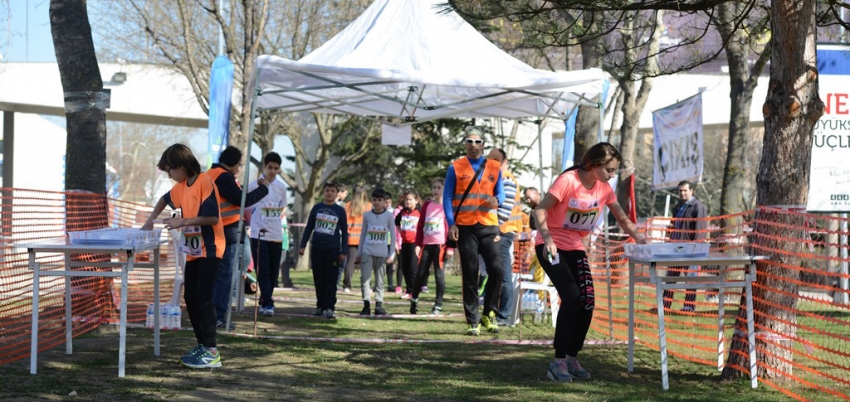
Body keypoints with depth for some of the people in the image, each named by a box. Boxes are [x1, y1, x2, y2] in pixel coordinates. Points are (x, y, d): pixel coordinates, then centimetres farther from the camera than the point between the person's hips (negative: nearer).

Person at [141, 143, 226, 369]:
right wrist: (151, 219, 19)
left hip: (209, 249, -9)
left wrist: (183, 221, -24)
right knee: (190, 298, 9)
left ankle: (211, 351, -10)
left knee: (203, 298, -12)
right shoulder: (181, 187, 10)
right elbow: (165, 200, 30)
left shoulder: (205, 182, -15)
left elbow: (212, 217, -22)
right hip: (193, 250, 9)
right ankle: (202, 344, 18)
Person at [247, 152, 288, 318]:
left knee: (273, 272, 8)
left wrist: (276, 219, 9)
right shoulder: (254, 184, -6)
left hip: (276, 235, 5)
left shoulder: (281, 186, 9)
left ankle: (265, 301, 21)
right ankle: (267, 303, -9)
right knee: (263, 271, -9)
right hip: (259, 234, -5)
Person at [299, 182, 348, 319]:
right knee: (318, 279, 6)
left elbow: (344, 232, 7)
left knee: (331, 280, -4)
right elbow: (308, 228, 12)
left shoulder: (340, 210, 4)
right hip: (317, 249, 2)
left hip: (333, 250, -2)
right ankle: (320, 306, 14)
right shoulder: (316, 208, 8)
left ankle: (329, 308, -3)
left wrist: (343, 252, 2)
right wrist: (303, 246, 6)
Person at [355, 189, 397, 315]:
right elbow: (363, 234, 12)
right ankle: (366, 305, -5)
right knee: (365, 278, -8)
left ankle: (379, 305, 6)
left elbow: (393, 235, 3)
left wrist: (391, 254, -2)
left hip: (382, 253, -1)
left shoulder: (389, 215, 1)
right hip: (367, 251, 1)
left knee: (380, 280, 3)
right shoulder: (367, 215, 6)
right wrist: (358, 253, 11)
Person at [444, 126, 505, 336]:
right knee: (470, 275, 0)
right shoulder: (456, 167, 5)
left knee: (497, 268, -11)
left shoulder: (494, 168, 11)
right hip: (465, 227, -2)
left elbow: (500, 193, 12)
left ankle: (489, 314, 6)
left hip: (488, 226, 2)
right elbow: (447, 197, 3)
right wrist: (451, 224, -8)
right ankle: (472, 321, 5)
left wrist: (496, 200, -13)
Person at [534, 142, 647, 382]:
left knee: (587, 301, -6)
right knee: (572, 297, -21)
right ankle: (559, 362, -13)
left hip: (575, 248, 6)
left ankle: (572, 358, 10)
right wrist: (547, 238, -35)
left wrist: (638, 238, -9)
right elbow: (540, 211, -20)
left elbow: (622, 218, 9)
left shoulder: (604, 188, 0)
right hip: (551, 247, -6)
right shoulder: (568, 181, -19)